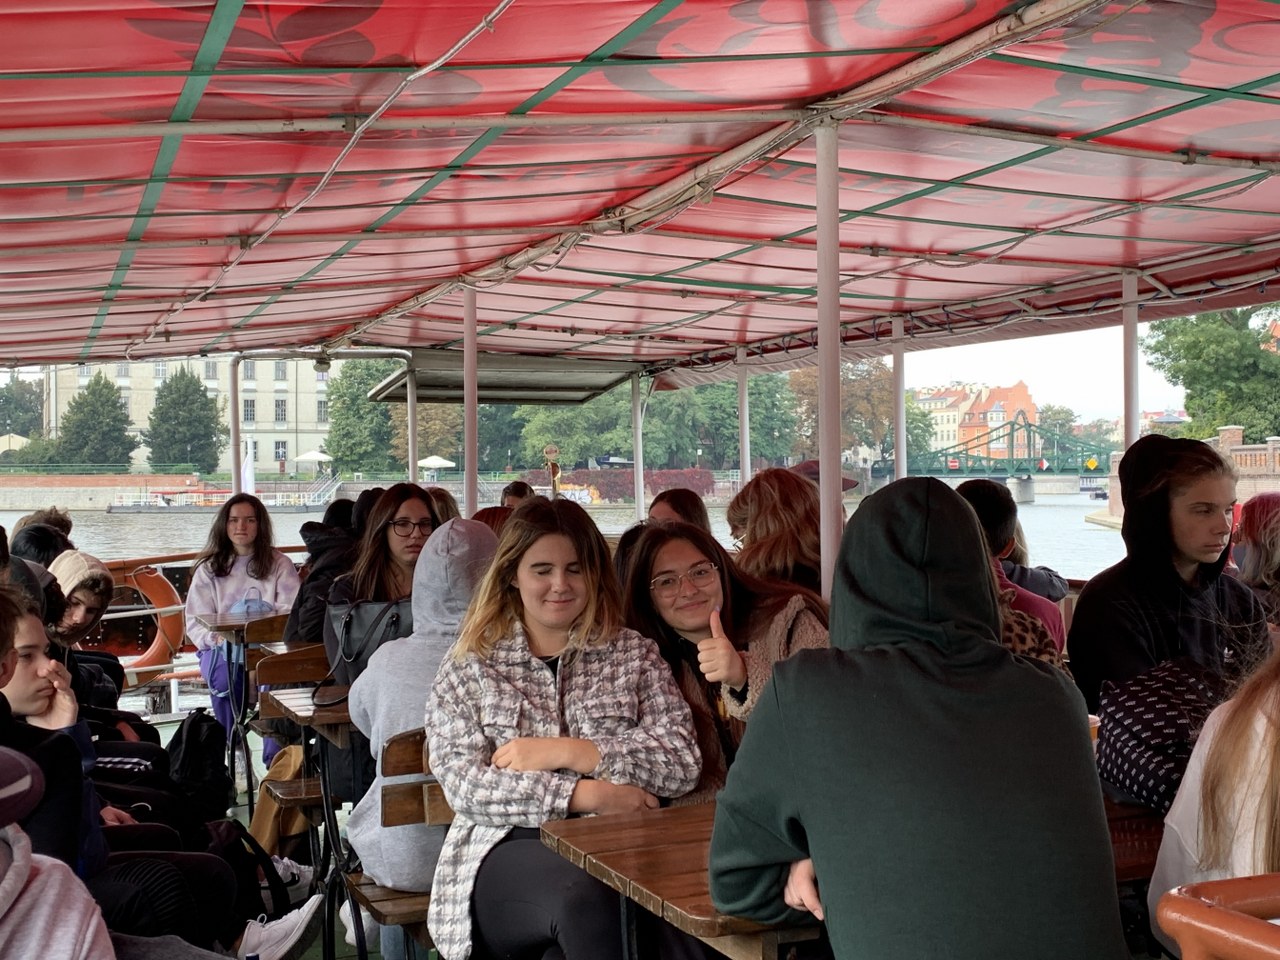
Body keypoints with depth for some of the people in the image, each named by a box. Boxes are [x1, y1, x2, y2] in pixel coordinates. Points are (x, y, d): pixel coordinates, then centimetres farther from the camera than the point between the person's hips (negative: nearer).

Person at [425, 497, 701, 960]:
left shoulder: (635, 653, 12)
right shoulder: (468, 667, 11)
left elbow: (681, 763, 0)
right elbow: (464, 785, -3)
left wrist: (566, 752, -10)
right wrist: (585, 795, -14)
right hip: (506, 852, -1)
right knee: (584, 898, -35)